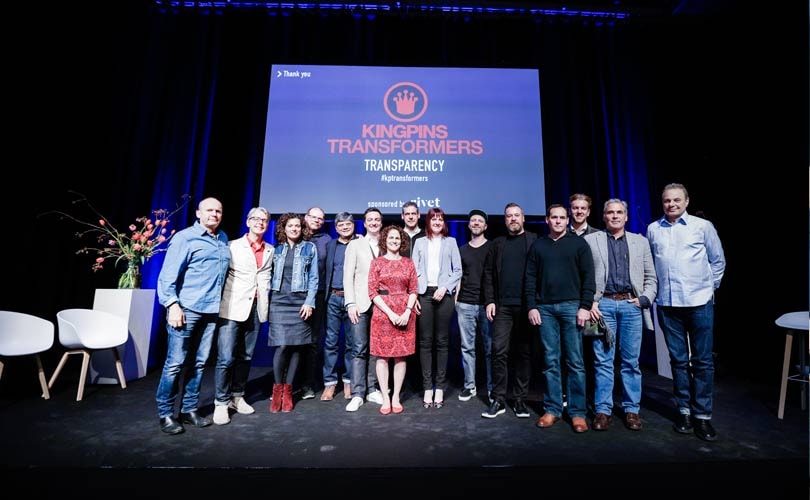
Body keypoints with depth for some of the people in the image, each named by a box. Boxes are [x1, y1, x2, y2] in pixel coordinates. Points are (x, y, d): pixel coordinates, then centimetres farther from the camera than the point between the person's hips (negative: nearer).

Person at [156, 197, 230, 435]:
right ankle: (165, 414, 15)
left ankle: (189, 410, 23)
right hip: (186, 309, -5)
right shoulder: (185, 237, -4)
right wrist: (172, 304, -18)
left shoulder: (224, 239, 13)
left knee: (198, 363, 11)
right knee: (175, 363, 1)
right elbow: (168, 274, -9)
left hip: (211, 311, 6)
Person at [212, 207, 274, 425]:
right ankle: (221, 403, 8)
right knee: (226, 358, -5)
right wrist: (221, 300, -5)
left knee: (246, 357, 10)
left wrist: (264, 293, 10)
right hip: (233, 307, -3)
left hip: (256, 308, 4)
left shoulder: (270, 250, 11)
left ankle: (237, 397, 23)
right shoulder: (233, 246, 1)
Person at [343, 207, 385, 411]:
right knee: (359, 349, -2)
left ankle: (372, 389, 19)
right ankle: (357, 394, 6)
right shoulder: (355, 245, 7)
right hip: (361, 303, -2)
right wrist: (351, 303, -9)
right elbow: (348, 276, 0)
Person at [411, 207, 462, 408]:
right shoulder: (420, 242, 14)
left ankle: (439, 387, 10)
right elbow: (414, 270, 8)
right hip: (424, 294, 1)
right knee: (425, 341, 1)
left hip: (444, 294, 0)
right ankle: (427, 387, 8)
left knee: (442, 341, 3)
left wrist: (445, 288, -8)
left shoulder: (451, 242, 12)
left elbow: (457, 270, 6)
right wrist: (414, 295, -4)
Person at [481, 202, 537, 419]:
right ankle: (498, 399, 10)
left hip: (527, 305, -1)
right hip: (503, 306, 1)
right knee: (499, 351, 0)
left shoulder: (535, 241, 6)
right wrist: (490, 301, 0)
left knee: (524, 352, 7)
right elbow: (488, 273, 8)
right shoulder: (497, 243, 12)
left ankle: (520, 400, 18)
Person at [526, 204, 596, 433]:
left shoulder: (578, 243, 7)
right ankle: (552, 409, 15)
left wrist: (585, 306, -7)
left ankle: (578, 412, 12)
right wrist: (532, 306, 1)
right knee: (550, 361, 6)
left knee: (575, 362, 2)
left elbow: (588, 276, 1)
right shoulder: (538, 245, 12)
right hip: (545, 308, 2)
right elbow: (530, 278, 9)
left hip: (571, 306, -1)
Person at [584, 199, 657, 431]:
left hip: (632, 305, 2)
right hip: (603, 305, -2)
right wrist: (589, 303, -6)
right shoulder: (590, 240, 8)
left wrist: (645, 299, -1)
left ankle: (632, 409, 21)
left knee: (631, 360, 7)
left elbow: (651, 277, 14)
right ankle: (603, 410, 12)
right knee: (603, 360, 2)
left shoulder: (640, 242, 15)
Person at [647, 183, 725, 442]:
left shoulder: (703, 226, 2)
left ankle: (702, 415, 16)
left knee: (703, 361, 5)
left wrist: (709, 286, 5)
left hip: (699, 302, -1)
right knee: (678, 360, 10)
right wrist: (655, 289, 8)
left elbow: (718, 261, 9)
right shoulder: (653, 229, 6)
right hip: (667, 304, 1)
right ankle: (684, 410, 21)